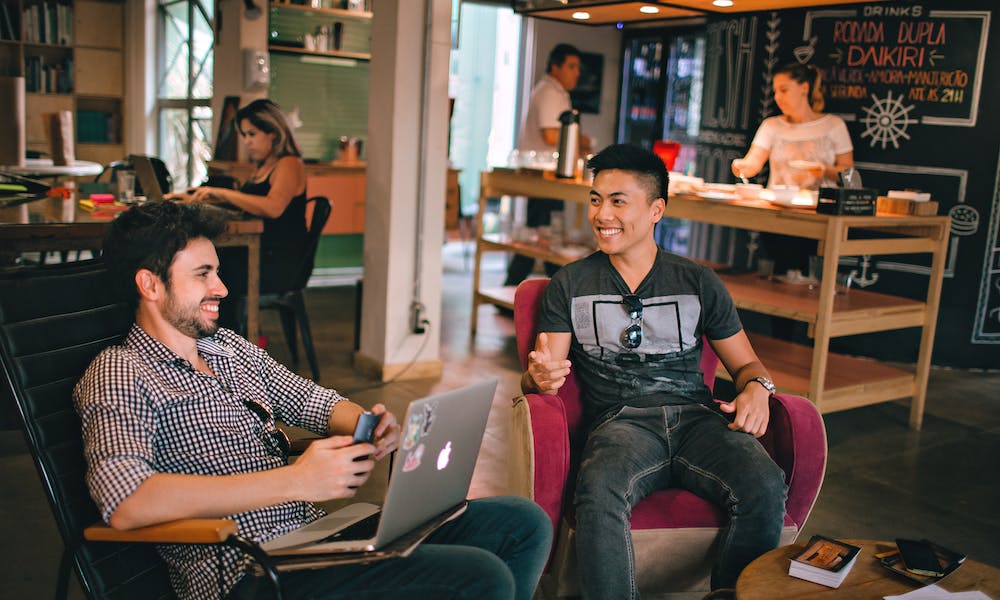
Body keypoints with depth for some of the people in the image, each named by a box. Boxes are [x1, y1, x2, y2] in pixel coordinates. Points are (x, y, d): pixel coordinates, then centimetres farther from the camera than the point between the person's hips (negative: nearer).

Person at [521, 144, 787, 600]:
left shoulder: (698, 283, 17)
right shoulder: (570, 284, 14)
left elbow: (746, 363, 21)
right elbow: (540, 375, 7)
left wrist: (756, 388, -4)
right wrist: (540, 377, -18)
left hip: (696, 417, 2)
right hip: (621, 421, -1)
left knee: (765, 488, -29)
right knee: (598, 492, -37)